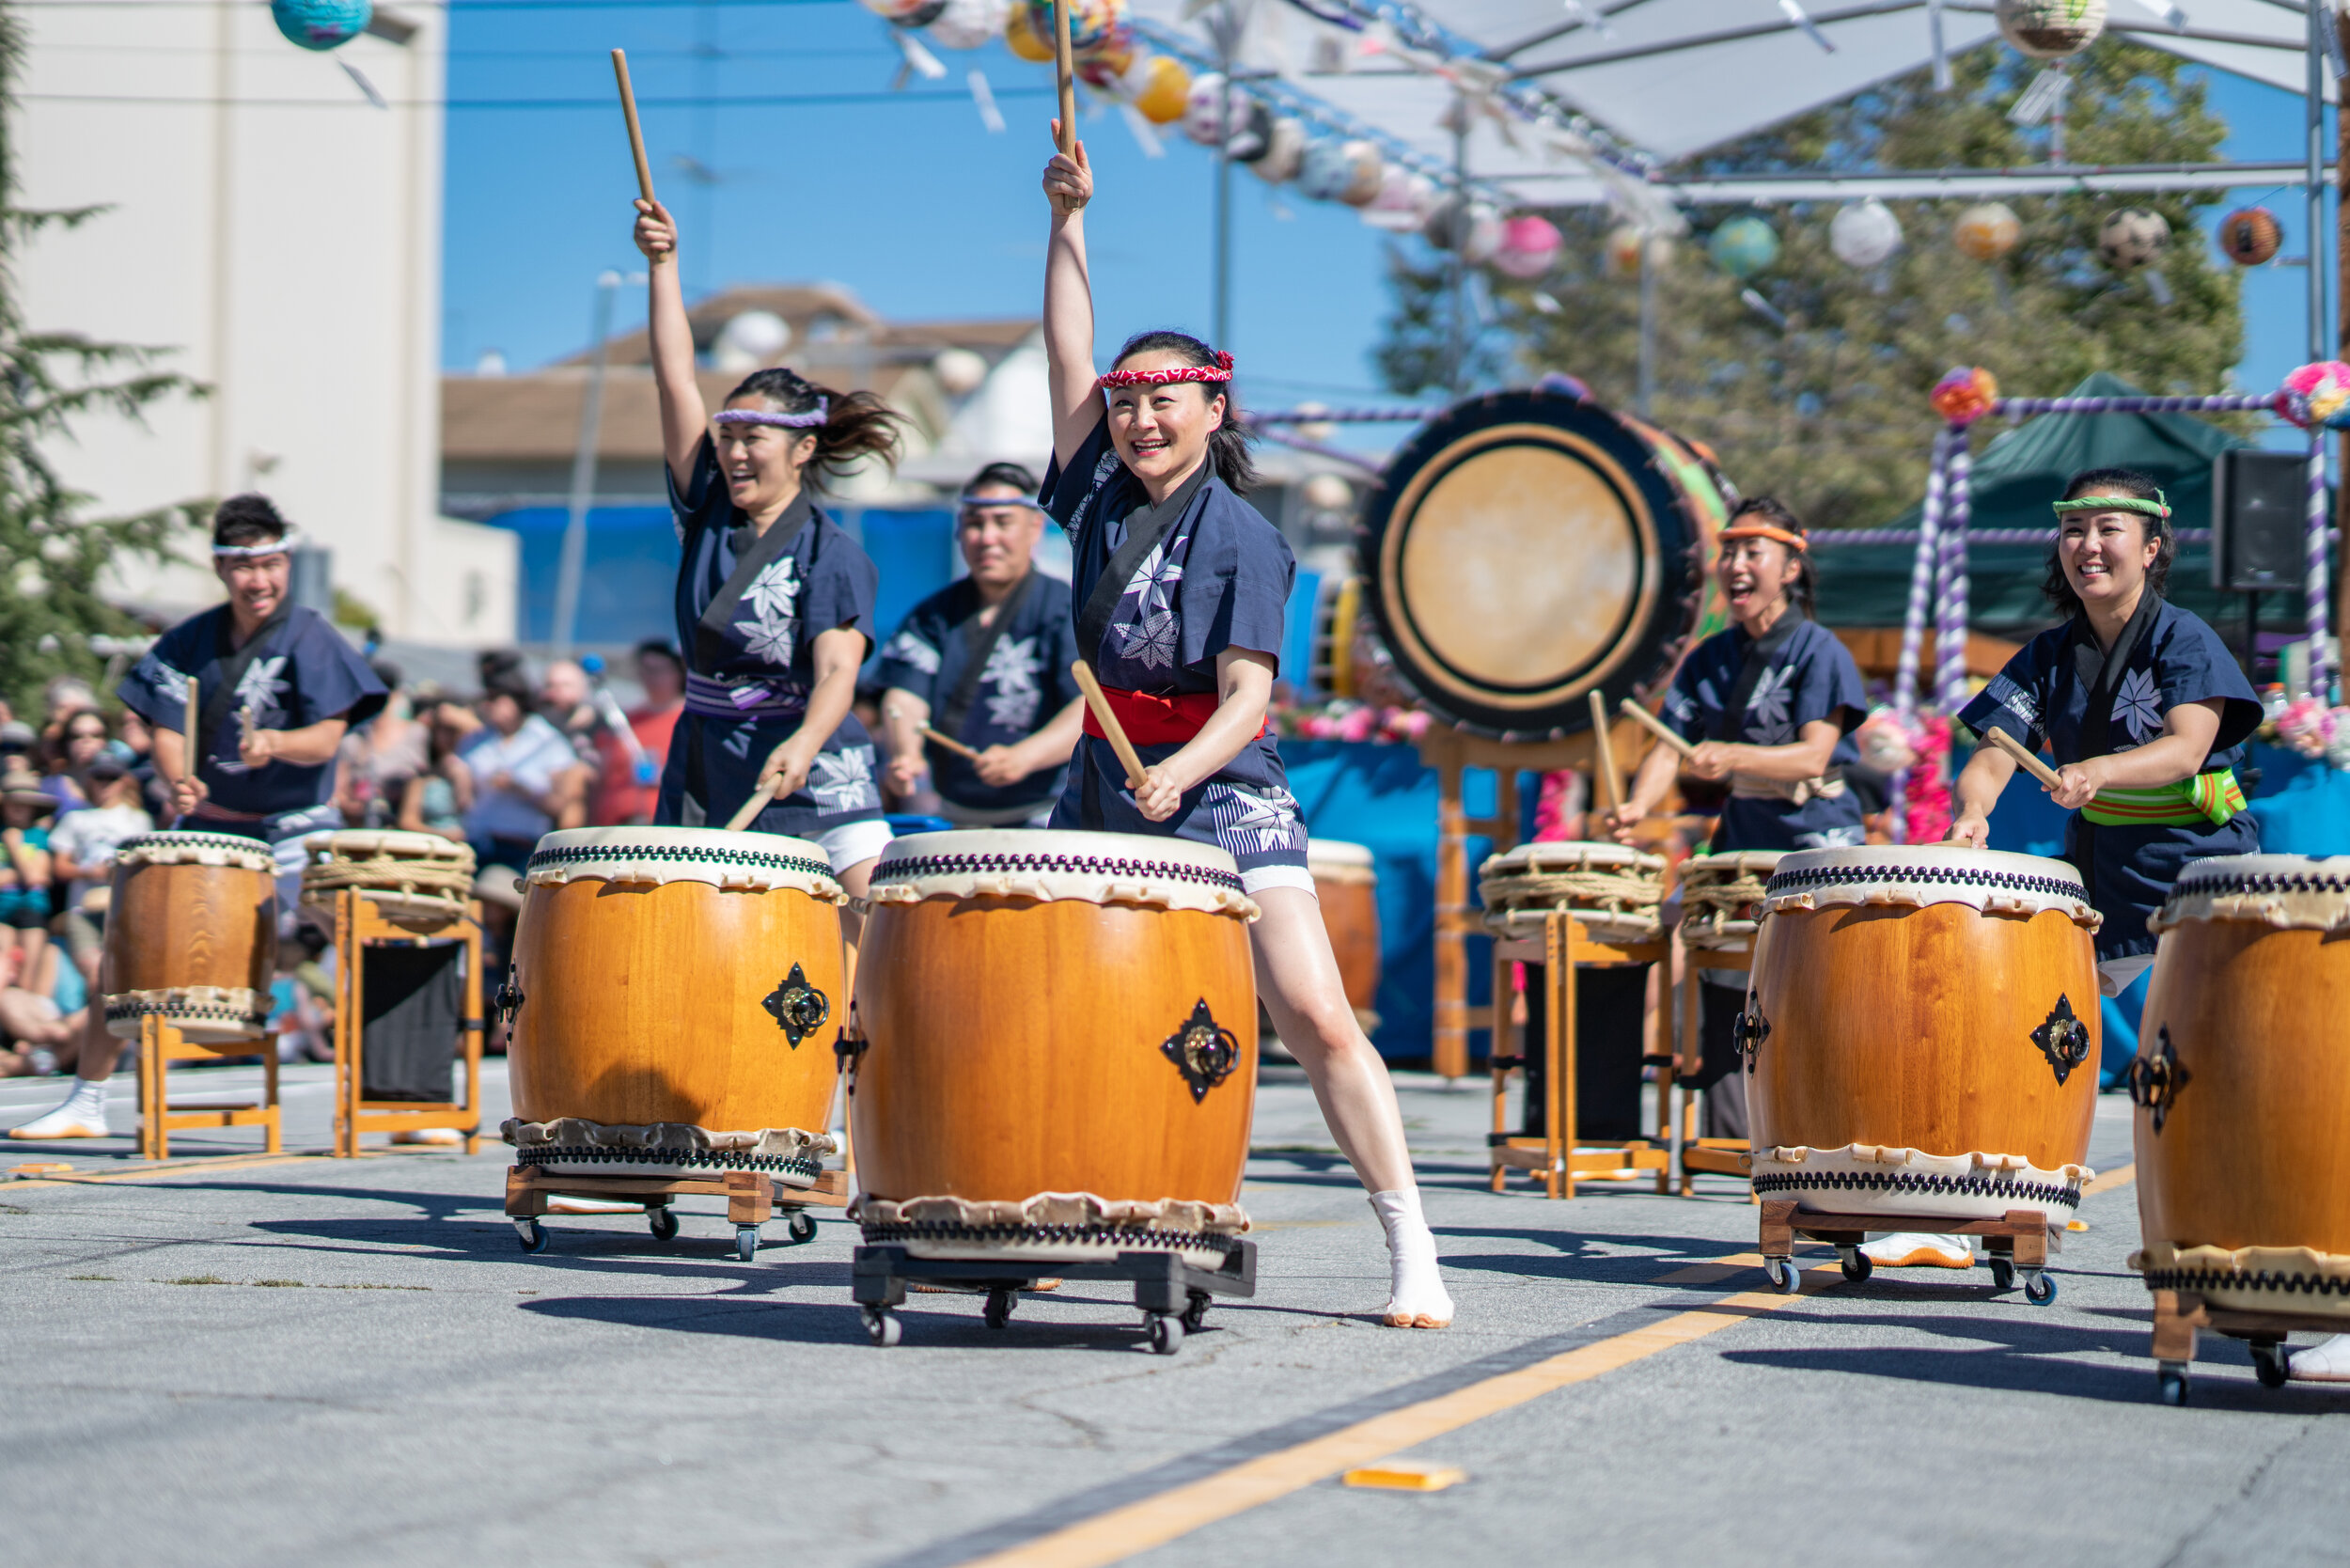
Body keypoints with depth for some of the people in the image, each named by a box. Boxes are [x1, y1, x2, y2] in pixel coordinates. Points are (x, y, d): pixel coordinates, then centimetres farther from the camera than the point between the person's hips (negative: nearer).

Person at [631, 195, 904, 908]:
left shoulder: (834, 558, -9)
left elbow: (838, 669, -22)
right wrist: (662, 265, -4)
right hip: (707, 775, 5)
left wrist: (803, 744, -41)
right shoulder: (709, 514, 6)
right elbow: (676, 381, 1)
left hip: (812, 786, -5)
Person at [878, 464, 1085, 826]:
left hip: (1046, 814, -4)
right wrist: (905, 755, -25)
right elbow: (905, 695, -2)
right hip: (957, 816, 4)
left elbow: (1093, 707, -17)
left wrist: (1023, 756, -34)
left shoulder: (1066, 611, -5)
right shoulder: (934, 615, 9)